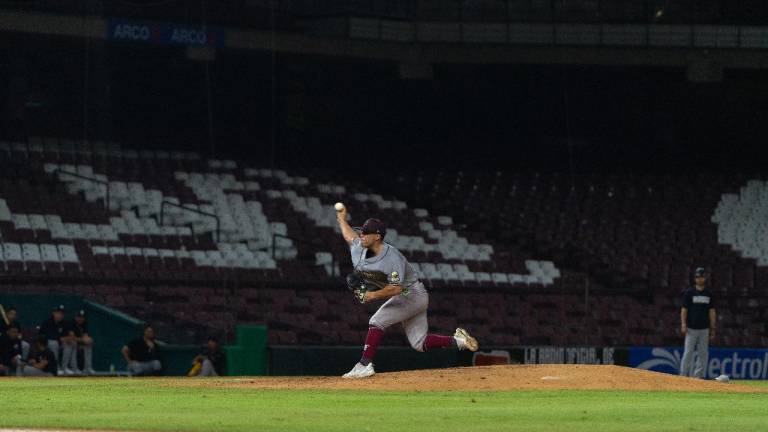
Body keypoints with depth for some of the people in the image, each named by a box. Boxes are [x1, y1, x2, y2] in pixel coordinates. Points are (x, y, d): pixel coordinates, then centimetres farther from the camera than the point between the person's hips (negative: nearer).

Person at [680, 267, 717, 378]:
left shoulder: (708, 294, 10)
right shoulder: (689, 293, 2)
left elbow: (712, 311, 11)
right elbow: (684, 309, 0)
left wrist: (713, 328, 6)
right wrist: (683, 325, -11)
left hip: (704, 329, 3)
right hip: (691, 328, -3)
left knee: (703, 354, 1)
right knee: (688, 353, -6)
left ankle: (699, 376, 6)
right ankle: (684, 376, -2)